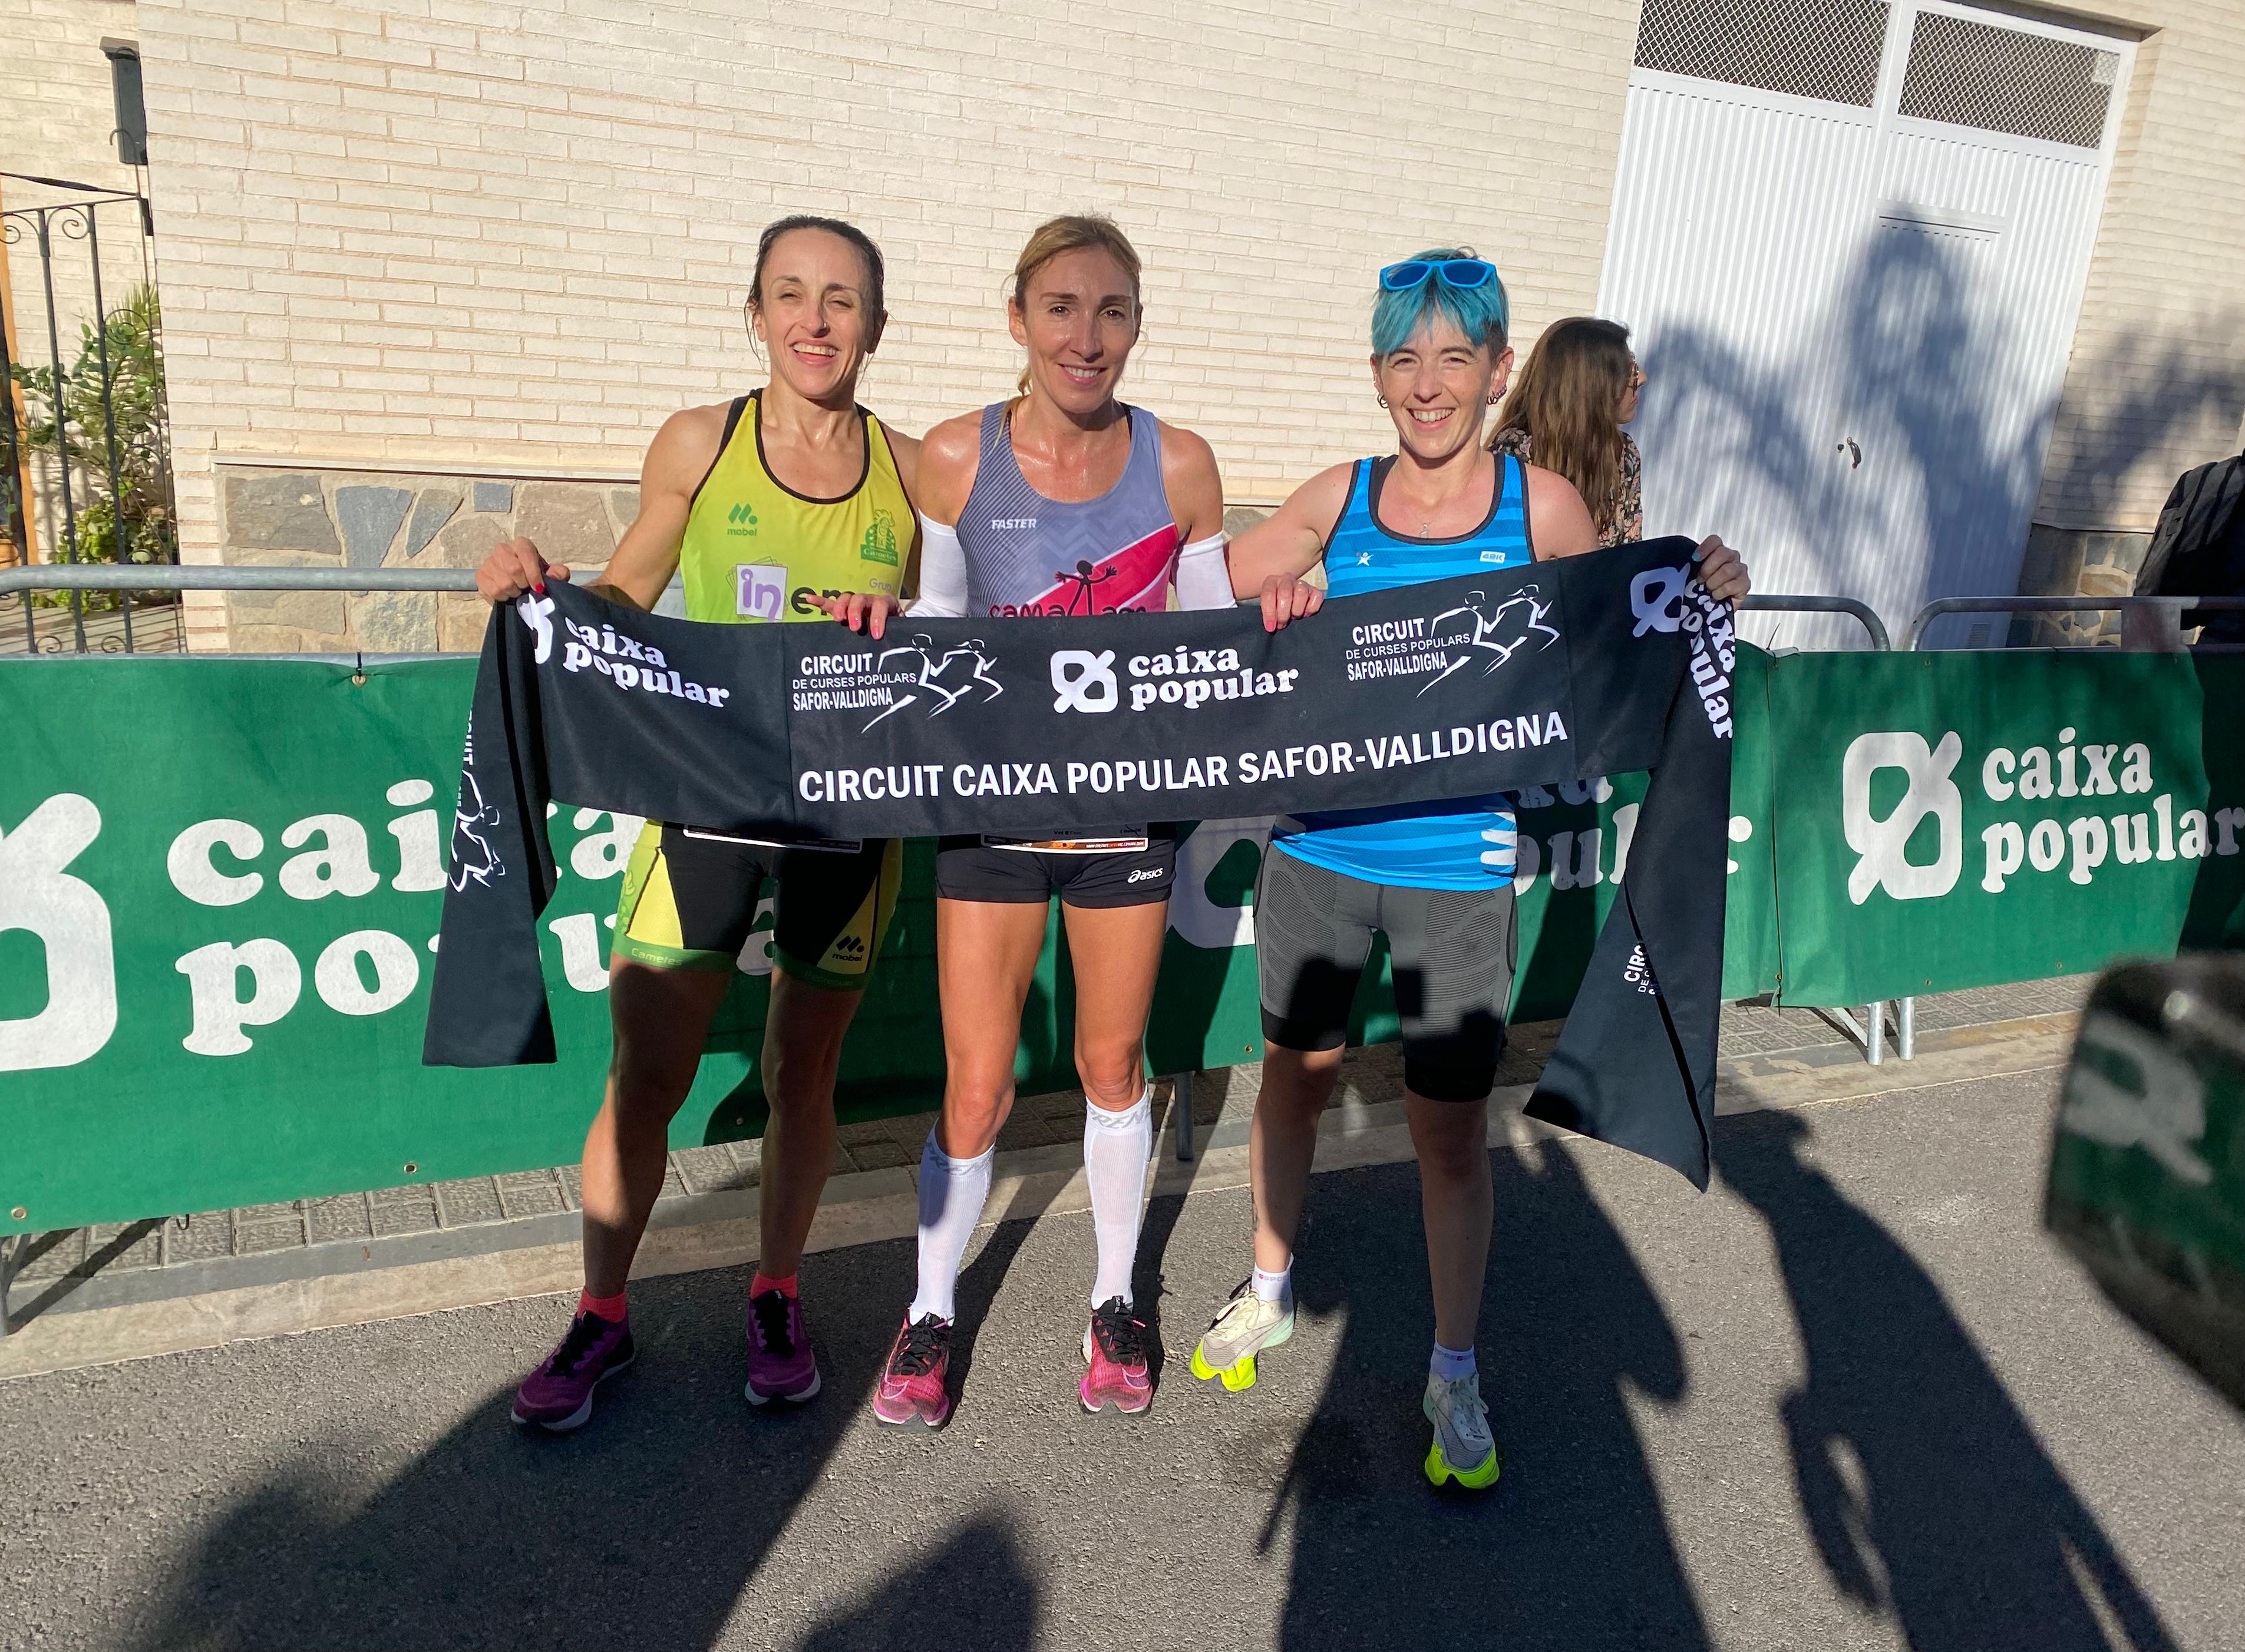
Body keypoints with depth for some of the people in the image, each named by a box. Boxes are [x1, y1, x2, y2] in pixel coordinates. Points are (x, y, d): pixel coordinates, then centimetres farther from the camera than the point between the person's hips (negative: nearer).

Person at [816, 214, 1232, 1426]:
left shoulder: (1178, 465, -4)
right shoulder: (956, 457, -6)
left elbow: (1213, 636, 5)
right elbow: (941, 618, 5)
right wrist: (882, 627, -15)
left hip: (1128, 808, 1)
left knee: (1114, 1064, 16)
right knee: (975, 1096, 4)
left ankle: (1114, 1301, 39)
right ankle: (932, 1313, 31)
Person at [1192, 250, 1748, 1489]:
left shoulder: (1541, 508, -3)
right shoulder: (1339, 498, 1)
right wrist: (1267, 598, -17)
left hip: (1457, 869, -2)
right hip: (1316, 848, 2)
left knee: (1451, 1126, 4)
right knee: (1294, 1073, 18)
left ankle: (1454, 1374, 27)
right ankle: (1269, 1290, 43)